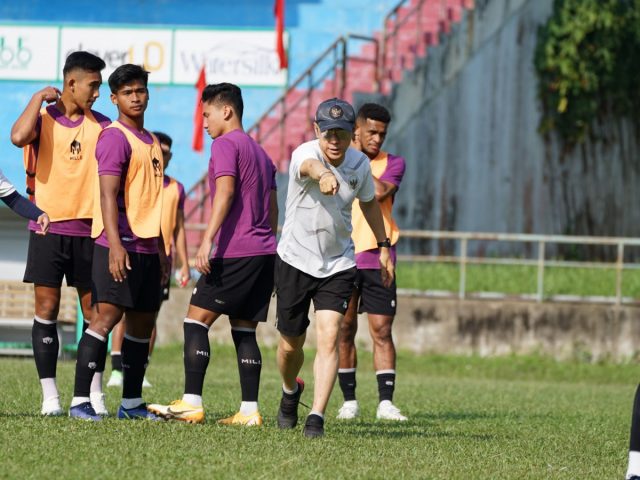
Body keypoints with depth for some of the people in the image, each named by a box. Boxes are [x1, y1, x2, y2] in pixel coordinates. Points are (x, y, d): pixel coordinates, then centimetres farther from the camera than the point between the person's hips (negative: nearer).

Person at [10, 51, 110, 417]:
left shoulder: (101, 126, 8)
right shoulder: (43, 118, -1)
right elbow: (19, 137, -23)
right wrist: (39, 98, -12)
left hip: (88, 229, 2)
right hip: (48, 227, -2)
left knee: (94, 311, 2)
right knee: (47, 308, -3)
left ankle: (95, 393, 9)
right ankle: (50, 396, -1)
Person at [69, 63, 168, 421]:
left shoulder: (151, 141, 18)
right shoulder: (115, 137, -8)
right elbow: (108, 195, -17)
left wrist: (161, 248, 23)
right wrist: (115, 244, -27)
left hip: (147, 246, 9)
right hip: (120, 246, -9)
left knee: (144, 321, 10)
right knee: (107, 315, -14)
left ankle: (132, 403, 17)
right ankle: (80, 401, -16)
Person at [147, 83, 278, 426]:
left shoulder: (225, 145, -5)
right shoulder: (260, 153, 22)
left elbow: (226, 191, -19)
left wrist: (208, 240, -25)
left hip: (235, 252, -9)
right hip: (265, 252, 9)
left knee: (196, 321, -6)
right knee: (244, 331, 9)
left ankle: (192, 404, -13)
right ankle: (249, 410, 2)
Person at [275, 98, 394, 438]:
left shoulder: (360, 164, -6)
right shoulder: (304, 154, -22)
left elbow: (369, 203, 16)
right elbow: (309, 165, -49)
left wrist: (384, 247, 19)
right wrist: (323, 175, -73)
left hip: (338, 265, 2)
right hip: (295, 260, -2)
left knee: (329, 338, -16)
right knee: (291, 344, 10)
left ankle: (317, 417, -17)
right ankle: (290, 391, 43)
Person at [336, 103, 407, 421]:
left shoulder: (393, 164, 5)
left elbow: (379, 192, -15)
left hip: (377, 260, -1)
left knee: (382, 330, -6)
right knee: (344, 330, 3)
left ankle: (385, 402, -9)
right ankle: (349, 400, 12)